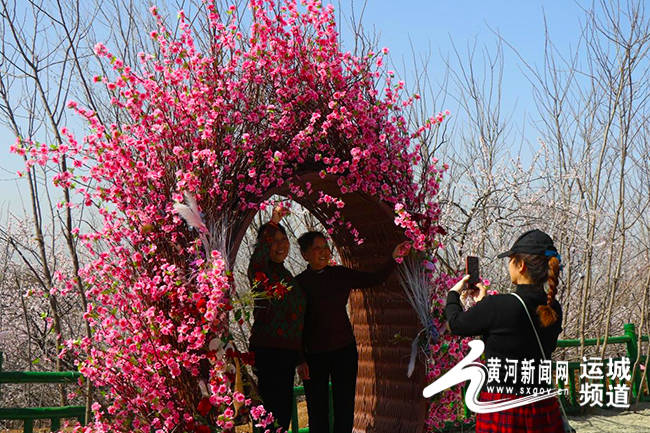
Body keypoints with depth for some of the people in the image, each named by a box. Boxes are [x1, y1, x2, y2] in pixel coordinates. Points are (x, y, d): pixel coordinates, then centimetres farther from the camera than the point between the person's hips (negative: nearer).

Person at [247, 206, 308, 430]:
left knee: (283, 413, 9)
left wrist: (300, 359, 25)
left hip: (287, 354, 8)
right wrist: (272, 223, -36)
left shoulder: (287, 276, 19)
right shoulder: (261, 271, -4)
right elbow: (259, 253, -32)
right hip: (267, 352, -8)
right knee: (273, 414, -13)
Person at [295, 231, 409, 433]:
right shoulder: (299, 284, -6)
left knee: (344, 407, 8)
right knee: (318, 410, 6)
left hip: (344, 350, 3)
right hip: (314, 355, -2)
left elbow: (375, 279, 5)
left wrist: (393, 258, -9)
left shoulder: (341, 275, 2)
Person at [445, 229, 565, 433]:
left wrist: (453, 293, 18)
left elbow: (456, 324, -1)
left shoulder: (497, 306, -19)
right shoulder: (553, 310, 0)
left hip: (502, 407, -5)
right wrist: (484, 301, 28)